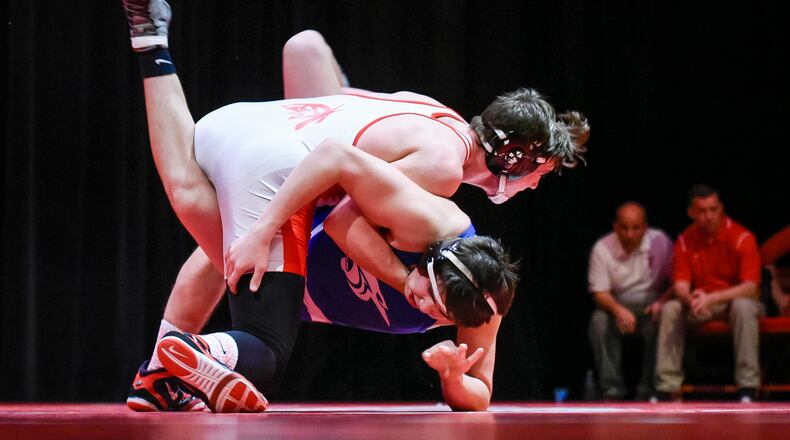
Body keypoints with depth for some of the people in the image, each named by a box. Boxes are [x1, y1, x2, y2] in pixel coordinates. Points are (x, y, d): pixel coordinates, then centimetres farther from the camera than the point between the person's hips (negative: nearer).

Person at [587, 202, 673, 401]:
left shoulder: (660, 242, -8)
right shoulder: (602, 248, -7)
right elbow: (599, 292, -9)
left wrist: (662, 302, -23)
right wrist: (618, 310, -29)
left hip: (652, 302, -1)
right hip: (618, 303, 1)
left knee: (658, 324, -33)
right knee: (599, 321, -30)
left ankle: (648, 389, -21)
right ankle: (612, 389, -23)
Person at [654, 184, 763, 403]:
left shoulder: (742, 238, -16)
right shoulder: (685, 241, -5)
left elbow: (750, 287, -23)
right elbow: (681, 285, -8)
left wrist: (711, 298, -34)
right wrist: (691, 299, -34)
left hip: (736, 300, -3)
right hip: (702, 303, 3)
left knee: (744, 306, -37)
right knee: (670, 309, -22)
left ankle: (748, 388, -34)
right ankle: (666, 388, -21)